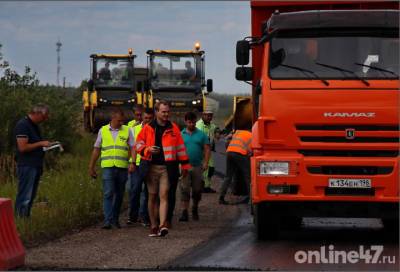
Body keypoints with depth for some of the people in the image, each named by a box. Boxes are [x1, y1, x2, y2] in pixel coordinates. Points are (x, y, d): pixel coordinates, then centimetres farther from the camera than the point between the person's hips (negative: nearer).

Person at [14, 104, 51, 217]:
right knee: (24, 198, -9)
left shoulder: (34, 126, 17)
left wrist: (46, 145, 13)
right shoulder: (22, 125, -14)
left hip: (35, 166, 10)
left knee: (31, 197, 11)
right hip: (27, 166, -10)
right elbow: (22, 147, -21)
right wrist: (41, 143, -15)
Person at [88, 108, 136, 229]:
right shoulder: (103, 130, 9)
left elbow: (132, 147, 3)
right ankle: (108, 221, -16)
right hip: (108, 167, -1)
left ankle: (115, 219, 18)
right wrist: (91, 167, 12)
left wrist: (132, 162, -13)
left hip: (122, 167, 1)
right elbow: (96, 150, 13)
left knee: (119, 195, 7)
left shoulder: (127, 131, 8)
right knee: (108, 193, -11)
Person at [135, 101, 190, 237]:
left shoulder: (173, 128, 7)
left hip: (167, 167, -1)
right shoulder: (147, 128, 6)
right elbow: (138, 144, 9)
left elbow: (180, 147, 11)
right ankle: (153, 226, 14)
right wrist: (147, 149, -12)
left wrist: (184, 165, 10)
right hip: (152, 167, 1)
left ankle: (163, 225, -20)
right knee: (152, 196, 6)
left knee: (164, 195, -11)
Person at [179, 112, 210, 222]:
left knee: (197, 190, 8)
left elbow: (207, 149, 4)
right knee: (184, 190, -7)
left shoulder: (201, 135, 7)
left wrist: (206, 162, -8)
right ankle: (184, 213, -9)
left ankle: (195, 210, 27)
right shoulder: (180, 135, 7)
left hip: (197, 166, 1)